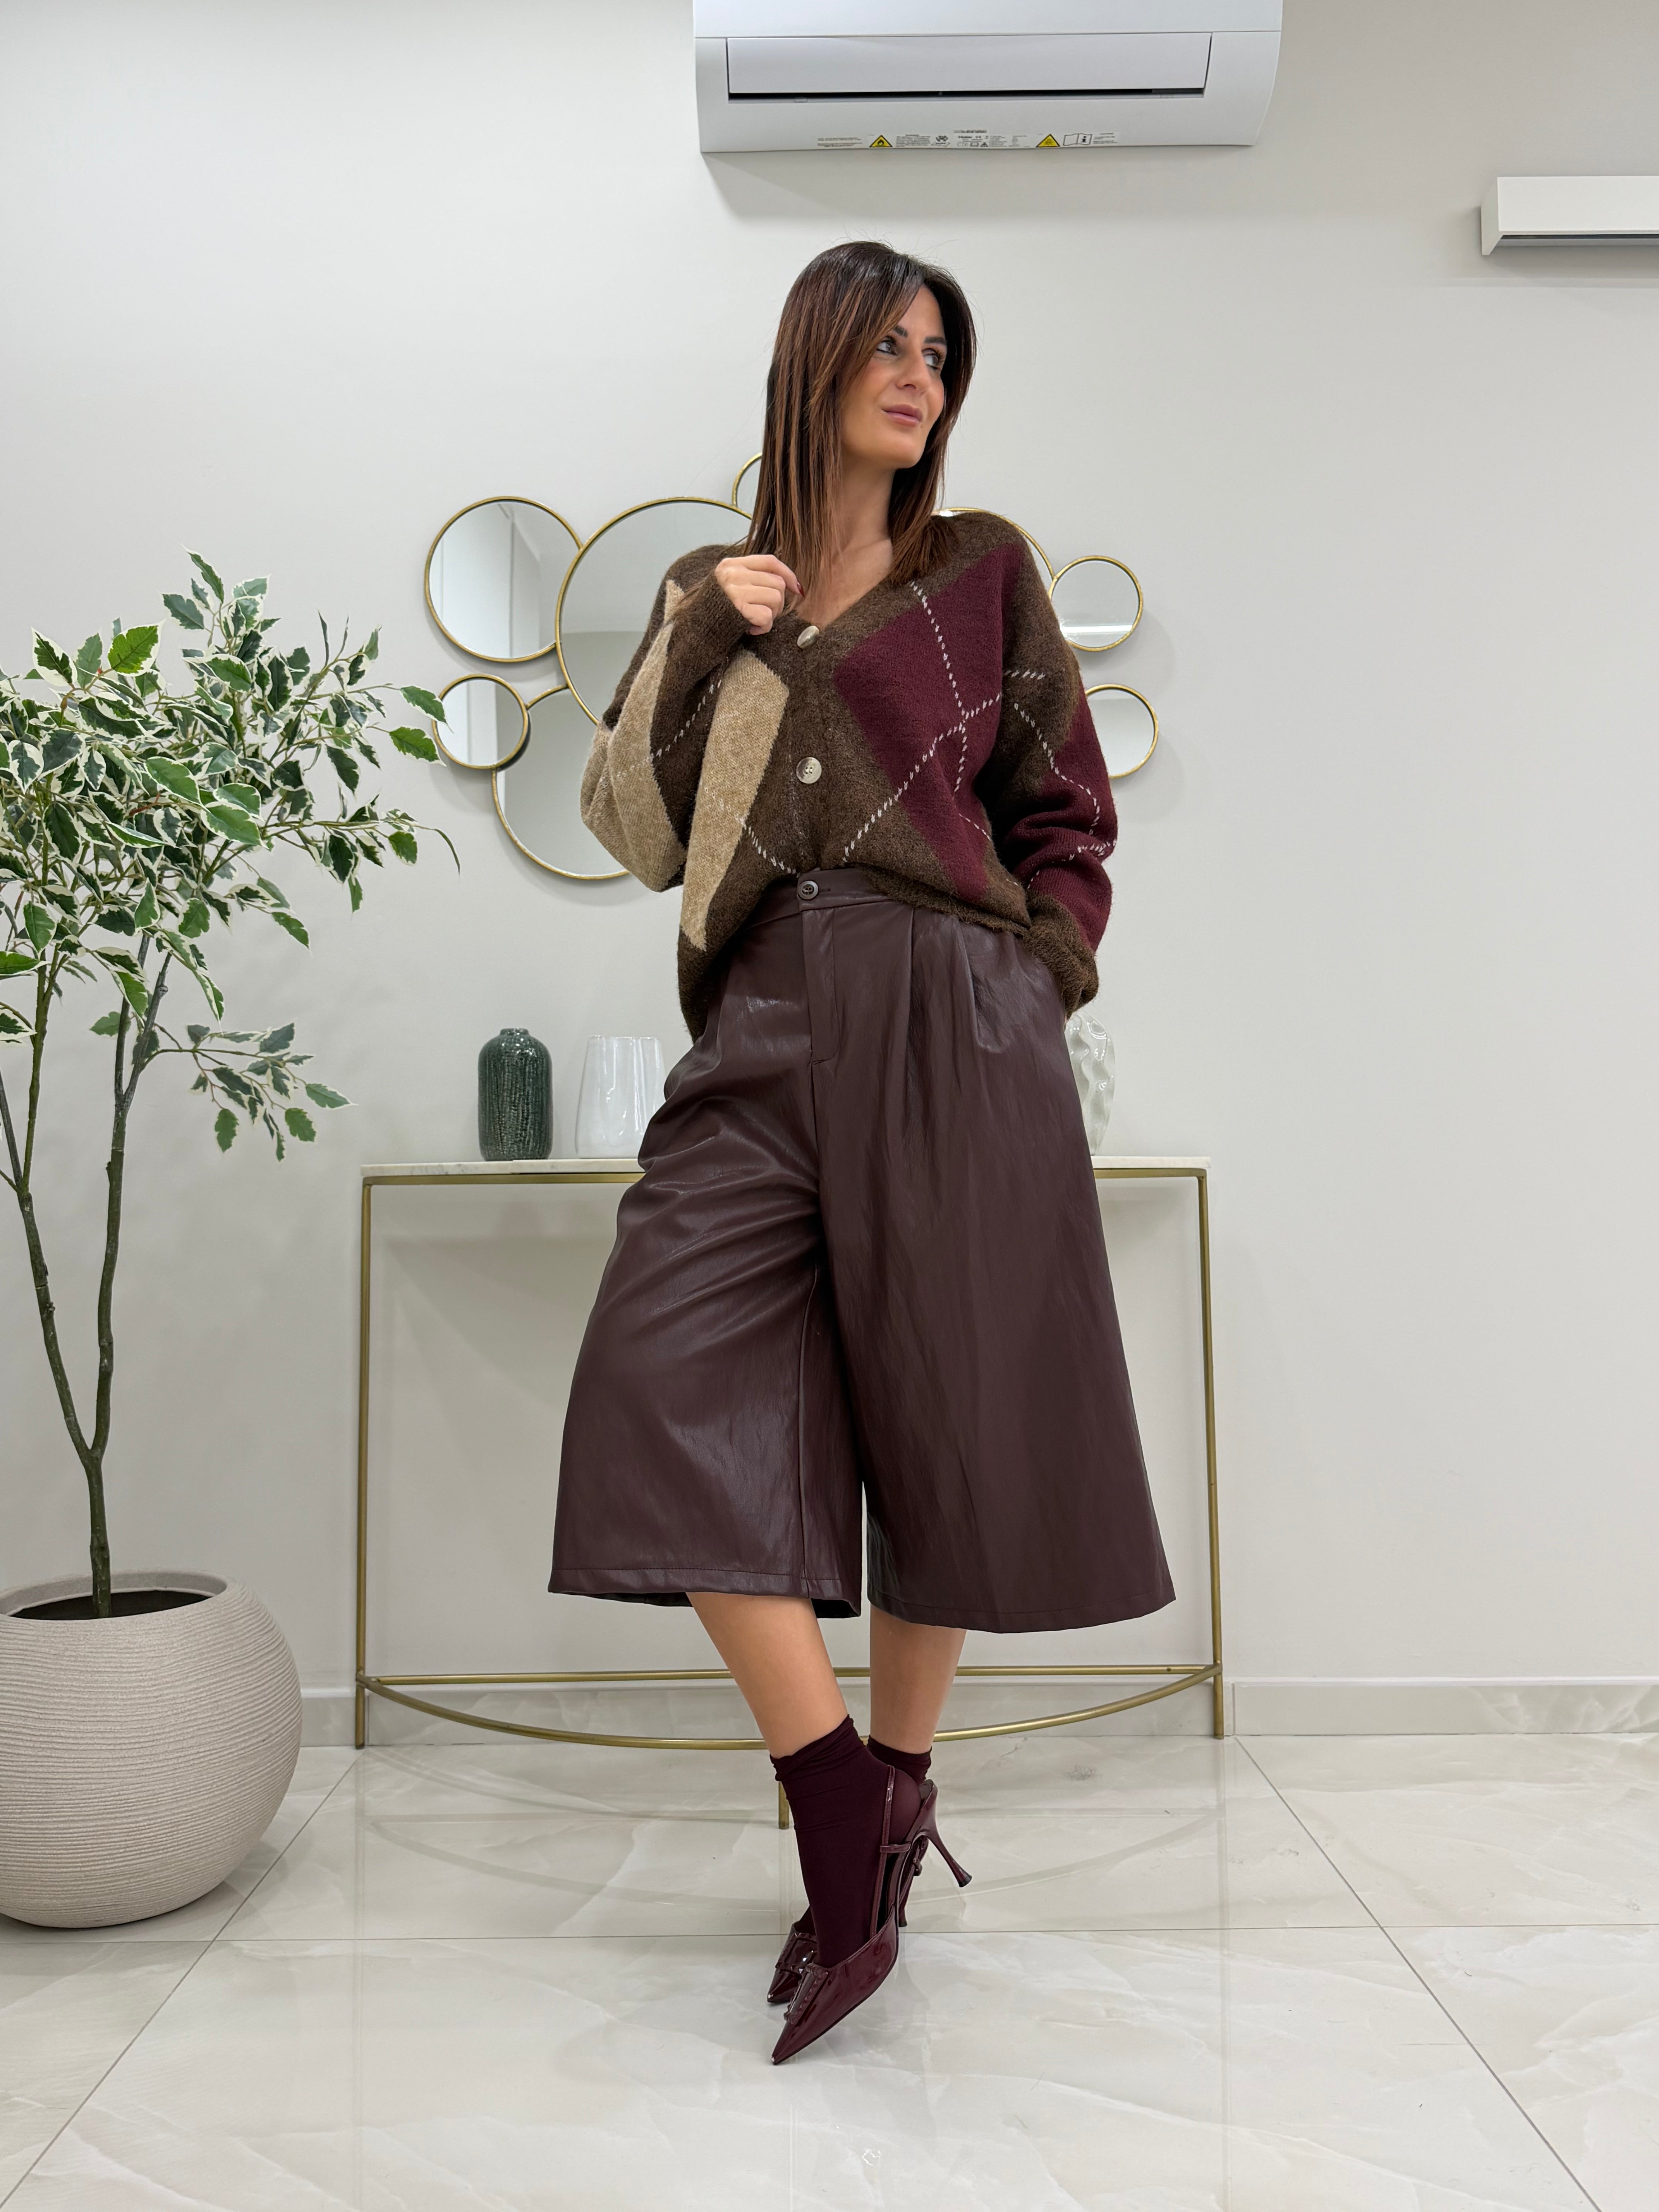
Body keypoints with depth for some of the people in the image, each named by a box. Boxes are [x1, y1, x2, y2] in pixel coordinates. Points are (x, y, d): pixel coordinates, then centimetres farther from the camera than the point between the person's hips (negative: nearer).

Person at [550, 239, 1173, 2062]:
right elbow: (634, 833, 9)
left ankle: (901, 1778, 25)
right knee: (677, 1401, -13)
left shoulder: (982, 569, 13)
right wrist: (698, 638, 0)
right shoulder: (719, 594, 18)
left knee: (941, 1422, 2)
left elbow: (1066, 816, 15)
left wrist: (1040, 976, 0)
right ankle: (849, 1880, -5)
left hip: (952, 1022, -1)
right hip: (770, 1028, 2)